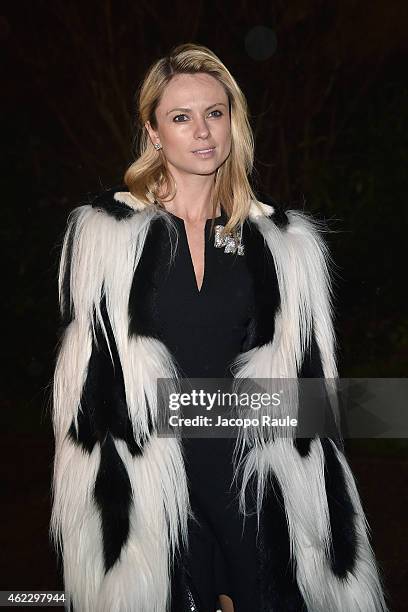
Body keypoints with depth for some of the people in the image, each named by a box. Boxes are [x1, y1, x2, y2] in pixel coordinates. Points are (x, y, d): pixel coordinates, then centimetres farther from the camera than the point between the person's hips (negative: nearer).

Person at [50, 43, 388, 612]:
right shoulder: (103, 232, -3)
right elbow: (84, 374, -1)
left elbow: (307, 375, 7)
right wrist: (98, 488, -5)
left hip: (256, 475, 2)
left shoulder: (284, 241, 4)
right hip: (143, 478, -1)